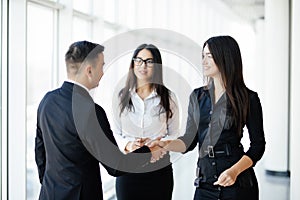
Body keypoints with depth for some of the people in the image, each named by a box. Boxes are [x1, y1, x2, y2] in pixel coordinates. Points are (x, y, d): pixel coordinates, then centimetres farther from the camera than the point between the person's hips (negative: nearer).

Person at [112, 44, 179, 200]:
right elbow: (116, 133, 7)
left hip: (159, 170, -1)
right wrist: (127, 145, -12)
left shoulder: (167, 97, 1)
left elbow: (174, 135, 4)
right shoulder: (122, 96, 4)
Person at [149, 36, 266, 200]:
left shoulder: (248, 98, -4)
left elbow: (258, 144, -3)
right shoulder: (197, 96, 8)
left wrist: (234, 171, -16)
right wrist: (165, 144, -15)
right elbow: (190, 140, 3)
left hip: (238, 183, -3)